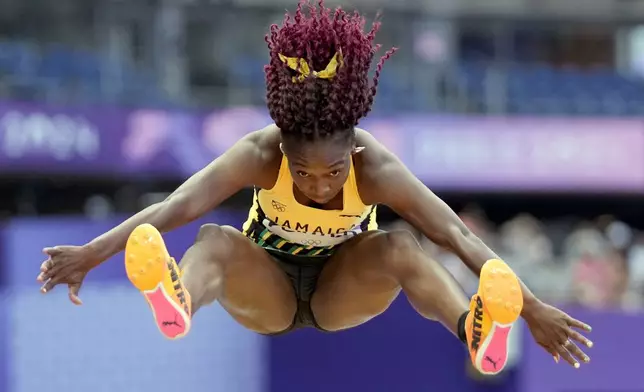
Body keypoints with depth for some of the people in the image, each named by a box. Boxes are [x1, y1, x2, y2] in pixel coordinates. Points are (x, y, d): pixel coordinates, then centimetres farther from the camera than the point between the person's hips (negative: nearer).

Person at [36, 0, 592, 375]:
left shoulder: (376, 168, -28)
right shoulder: (260, 156, -28)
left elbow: (458, 235, -34)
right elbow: (176, 207, -40)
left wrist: (530, 307, -42)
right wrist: (90, 254, -52)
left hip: (341, 293, 1)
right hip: (268, 293, 0)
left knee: (400, 248, -32)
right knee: (216, 241, -34)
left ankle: (474, 332, -57)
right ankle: (180, 304, -69)